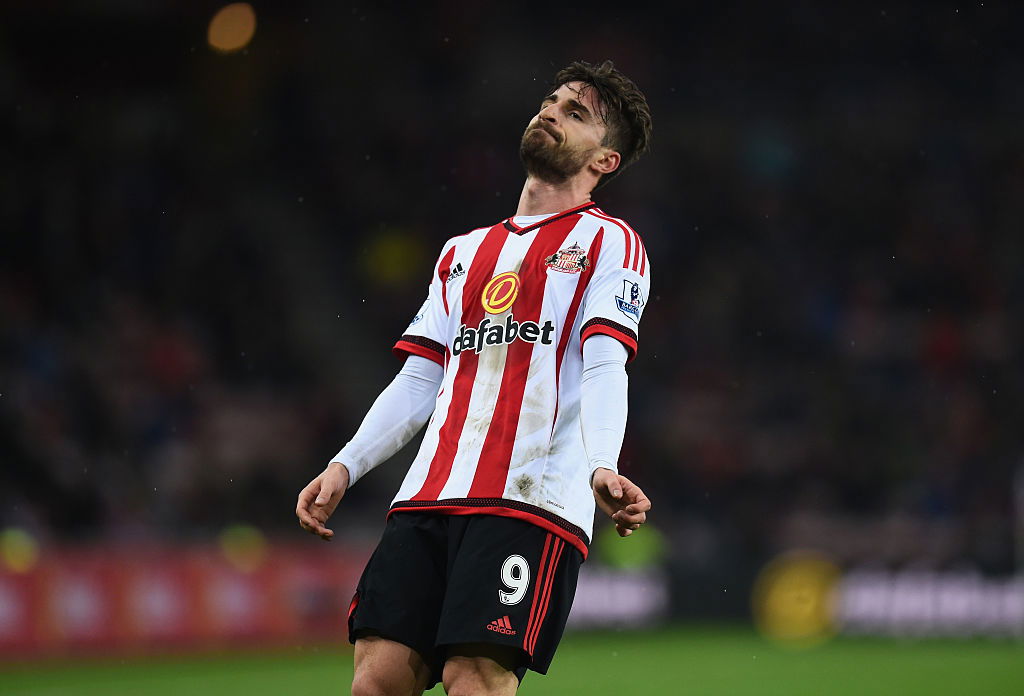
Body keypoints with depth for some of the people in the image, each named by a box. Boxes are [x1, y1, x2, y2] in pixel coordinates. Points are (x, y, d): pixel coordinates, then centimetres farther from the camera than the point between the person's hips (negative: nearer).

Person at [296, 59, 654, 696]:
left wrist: (602, 468, -24)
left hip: (531, 501, -6)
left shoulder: (608, 242, 8)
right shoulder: (462, 253, 27)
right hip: (427, 500, 6)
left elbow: (604, 369, -7)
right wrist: (345, 466, 11)